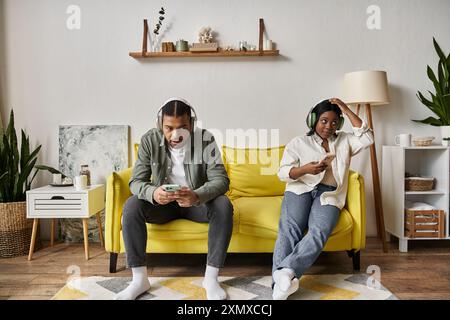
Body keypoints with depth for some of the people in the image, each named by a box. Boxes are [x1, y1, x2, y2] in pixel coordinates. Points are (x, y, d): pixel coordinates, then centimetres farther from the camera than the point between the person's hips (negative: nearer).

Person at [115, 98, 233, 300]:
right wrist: (153, 193, -41)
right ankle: (139, 279, -16)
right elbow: (136, 181, -16)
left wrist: (197, 196, -46)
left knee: (224, 206, -30)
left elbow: (221, 179, -24)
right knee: (131, 206, -26)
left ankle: (211, 277, -20)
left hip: (196, 202, -1)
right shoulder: (149, 140, -15)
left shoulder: (205, 139, -19)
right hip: (162, 202, 1)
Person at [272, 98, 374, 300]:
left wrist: (347, 111, 6)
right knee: (289, 228, -31)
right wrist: (305, 169, -18)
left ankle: (285, 272, -47)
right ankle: (281, 284, -41)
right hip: (301, 189, -1)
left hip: (329, 194, 1)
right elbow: (282, 173, 2)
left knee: (319, 232, -32)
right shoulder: (298, 143, 12)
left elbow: (367, 138, 3)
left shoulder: (344, 141, 22)